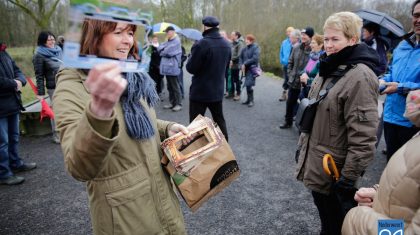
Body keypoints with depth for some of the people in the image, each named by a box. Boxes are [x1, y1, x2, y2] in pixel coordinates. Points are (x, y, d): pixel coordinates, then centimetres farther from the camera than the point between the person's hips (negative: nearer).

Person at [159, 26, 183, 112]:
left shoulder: (176, 41, -10)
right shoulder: (168, 41, 18)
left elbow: (168, 52, -17)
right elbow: (159, 48, 10)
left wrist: (162, 52, 1)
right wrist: (163, 49, -9)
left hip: (173, 67, -9)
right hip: (167, 66, 9)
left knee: (175, 86, -4)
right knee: (170, 86, 13)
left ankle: (178, 104, 2)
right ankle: (172, 103, 21)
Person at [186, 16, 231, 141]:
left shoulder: (201, 44, -20)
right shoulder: (226, 44, 4)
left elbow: (190, 68, -15)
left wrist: (191, 57, 3)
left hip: (200, 91, -6)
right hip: (218, 90, 7)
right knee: (219, 120, 19)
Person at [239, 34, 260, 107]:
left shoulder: (255, 47, -8)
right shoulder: (245, 48, 10)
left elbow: (255, 58, -18)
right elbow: (240, 57, 14)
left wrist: (245, 64, -15)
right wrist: (241, 65, -3)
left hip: (252, 69, -6)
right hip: (246, 69, 6)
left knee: (249, 84, -13)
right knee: (247, 84, 10)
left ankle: (251, 100, -2)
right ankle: (248, 100, 21)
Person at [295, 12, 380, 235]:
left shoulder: (360, 77, -20)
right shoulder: (328, 69, 8)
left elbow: (363, 138, -23)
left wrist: (348, 178, -22)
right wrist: (301, 146, 17)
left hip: (334, 171, -8)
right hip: (314, 162, 8)